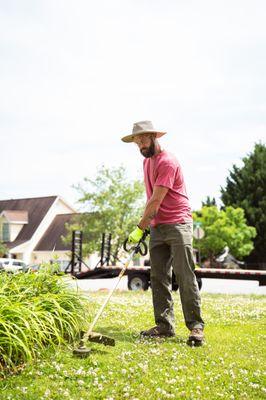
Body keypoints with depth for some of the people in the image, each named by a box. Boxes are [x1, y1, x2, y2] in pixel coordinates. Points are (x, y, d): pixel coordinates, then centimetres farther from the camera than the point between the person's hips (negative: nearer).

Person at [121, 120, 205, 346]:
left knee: (185, 277, -9)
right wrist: (146, 224, 14)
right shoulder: (147, 162, 17)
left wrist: (140, 228, -14)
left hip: (178, 224, -8)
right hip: (157, 227, 8)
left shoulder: (167, 162, -13)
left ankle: (196, 326, -5)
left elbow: (156, 200, -17)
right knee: (158, 278, 5)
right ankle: (165, 326, 10)